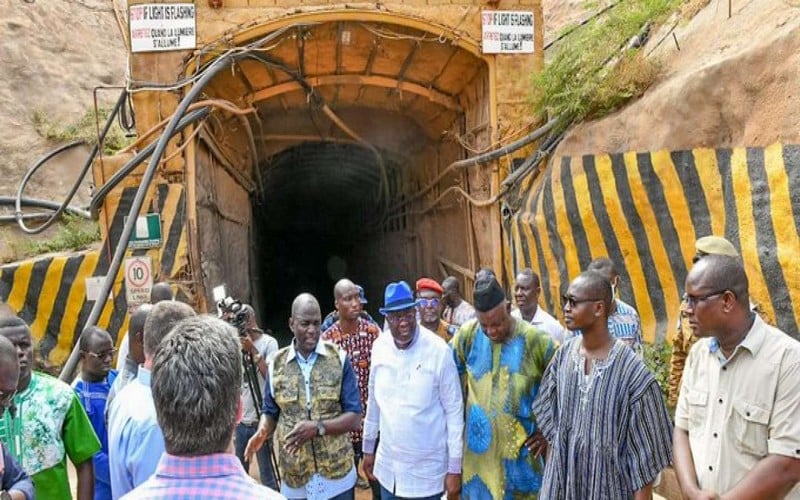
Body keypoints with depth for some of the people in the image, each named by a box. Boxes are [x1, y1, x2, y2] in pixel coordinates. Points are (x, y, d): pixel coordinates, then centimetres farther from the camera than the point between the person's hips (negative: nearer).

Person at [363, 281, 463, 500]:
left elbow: (454, 411, -12)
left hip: (427, 470, -4)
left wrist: (455, 468, -10)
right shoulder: (380, 346, -4)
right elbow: (374, 401, 8)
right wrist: (368, 447, 14)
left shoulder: (438, 350, -17)